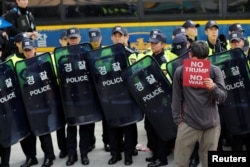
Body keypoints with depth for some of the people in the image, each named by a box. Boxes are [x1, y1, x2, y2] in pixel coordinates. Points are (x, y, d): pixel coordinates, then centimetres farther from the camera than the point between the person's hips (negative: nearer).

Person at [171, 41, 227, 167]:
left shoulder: (215, 70, -1)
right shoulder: (180, 71, -1)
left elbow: (223, 98, -4)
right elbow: (177, 98, 3)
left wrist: (213, 88, -23)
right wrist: (178, 119, -1)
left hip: (211, 124, 1)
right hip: (188, 123, 0)